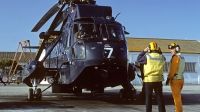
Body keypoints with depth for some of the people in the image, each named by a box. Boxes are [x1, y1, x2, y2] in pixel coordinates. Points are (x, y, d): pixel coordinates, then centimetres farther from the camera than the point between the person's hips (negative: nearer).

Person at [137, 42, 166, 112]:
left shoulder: (147, 56, -10)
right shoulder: (162, 57, 0)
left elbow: (139, 59, 3)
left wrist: (144, 51, 9)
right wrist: (159, 53, 19)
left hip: (149, 80, -3)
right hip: (159, 80, 3)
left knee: (148, 98, 7)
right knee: (159, 97, 10)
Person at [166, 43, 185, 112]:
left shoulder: (176, 57, -15)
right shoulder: (182, 58, 12)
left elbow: (173, 69, -20)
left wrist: (168, 78, -16)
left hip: (175, 80, -9)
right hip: (181, 78, 9)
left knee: (176, 96, -3)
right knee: (178, 96, 18)